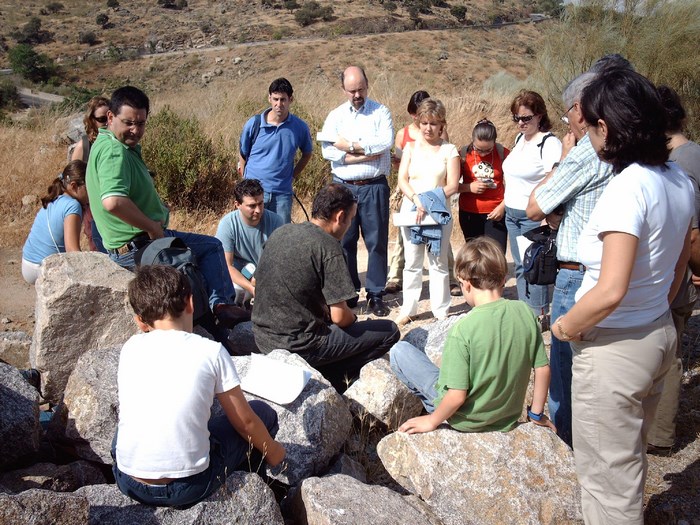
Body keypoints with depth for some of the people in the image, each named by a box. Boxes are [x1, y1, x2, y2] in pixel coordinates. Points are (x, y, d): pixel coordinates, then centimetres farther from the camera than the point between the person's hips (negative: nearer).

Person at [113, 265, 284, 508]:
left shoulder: (130, 348, 2)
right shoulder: (211, 351, -7)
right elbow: (245, 421, 1)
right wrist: (272, 450, 20)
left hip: (128, 482, 4)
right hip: (187, 488, -4)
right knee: (263, 413, 16)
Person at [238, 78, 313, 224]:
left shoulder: (300, 127, -1)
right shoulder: (254, 124, -4)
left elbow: (307, 153, 17)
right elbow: (243, 156, 8)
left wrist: (291, 176, 10)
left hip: (282, 194, 1)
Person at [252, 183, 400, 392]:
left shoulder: (279, 233, 6)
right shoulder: (328, 246, -17)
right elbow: (339, 317, -18)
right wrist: (353, 318, 7)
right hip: (297, 346, -8)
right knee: (389, 331, 1)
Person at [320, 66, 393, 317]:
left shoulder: (381, 112, 4)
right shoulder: (335, 116, 9)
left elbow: (386, 142, -14)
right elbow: (327, 150, -6)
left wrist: (349, 145, -10)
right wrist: (365, 155, -12)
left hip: (374, 187, -1)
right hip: (343, 186, 2)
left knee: (377, 241, 2)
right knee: (344, 242, 5)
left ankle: (376, 294, 12)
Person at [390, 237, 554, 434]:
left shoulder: (463, 329, -28)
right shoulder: (525, 312, -13)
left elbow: (457, 396, -25)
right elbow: (543, 369, -5)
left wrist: (432, 421, -7)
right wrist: (536, 413, 10)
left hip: (468, 421, -6)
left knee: (400, 350, 3)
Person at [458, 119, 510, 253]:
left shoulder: (503, 153, -5)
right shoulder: (463, 154, -4)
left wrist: (503, 206, -10)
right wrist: (469, 187, -15)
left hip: (496, 213, -1)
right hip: (469, 214, 1)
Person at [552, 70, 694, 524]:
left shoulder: (628, 188, -24)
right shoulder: (679, 181, 2)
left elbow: (611, 291, -29)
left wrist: (565, 327, -14)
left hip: (614, 348, -9)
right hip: (660, 335, 9)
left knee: (608, 473, 10)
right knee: (632, 459, 27)